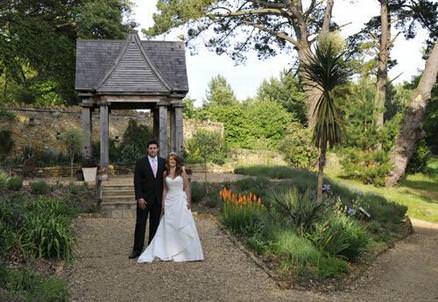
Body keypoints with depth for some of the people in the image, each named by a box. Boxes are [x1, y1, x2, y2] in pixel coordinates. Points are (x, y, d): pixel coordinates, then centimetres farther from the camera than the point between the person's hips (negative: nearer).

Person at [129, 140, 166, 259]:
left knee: (155, 224, 9)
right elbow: (137, 182, -7)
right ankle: (137, 249, 4)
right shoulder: (141, 162, -4)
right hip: (144, 198, -3)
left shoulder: (163, 162, 5)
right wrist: (139, 198, -14)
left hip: (157, 199, 3)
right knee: (140, 223, -2)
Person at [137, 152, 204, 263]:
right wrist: (163, 205, 8)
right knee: (168, 228, 3)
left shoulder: (182, 171, -1)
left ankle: (190, 253, 11)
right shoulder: (165, 173, 8)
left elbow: (187, 187, -1)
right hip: (169, 201, 3)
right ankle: (168, 253, 12)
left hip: (181, 201, -3)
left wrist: (188, 202, -8)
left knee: (184, 227, -1)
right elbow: (165, 189, 11)